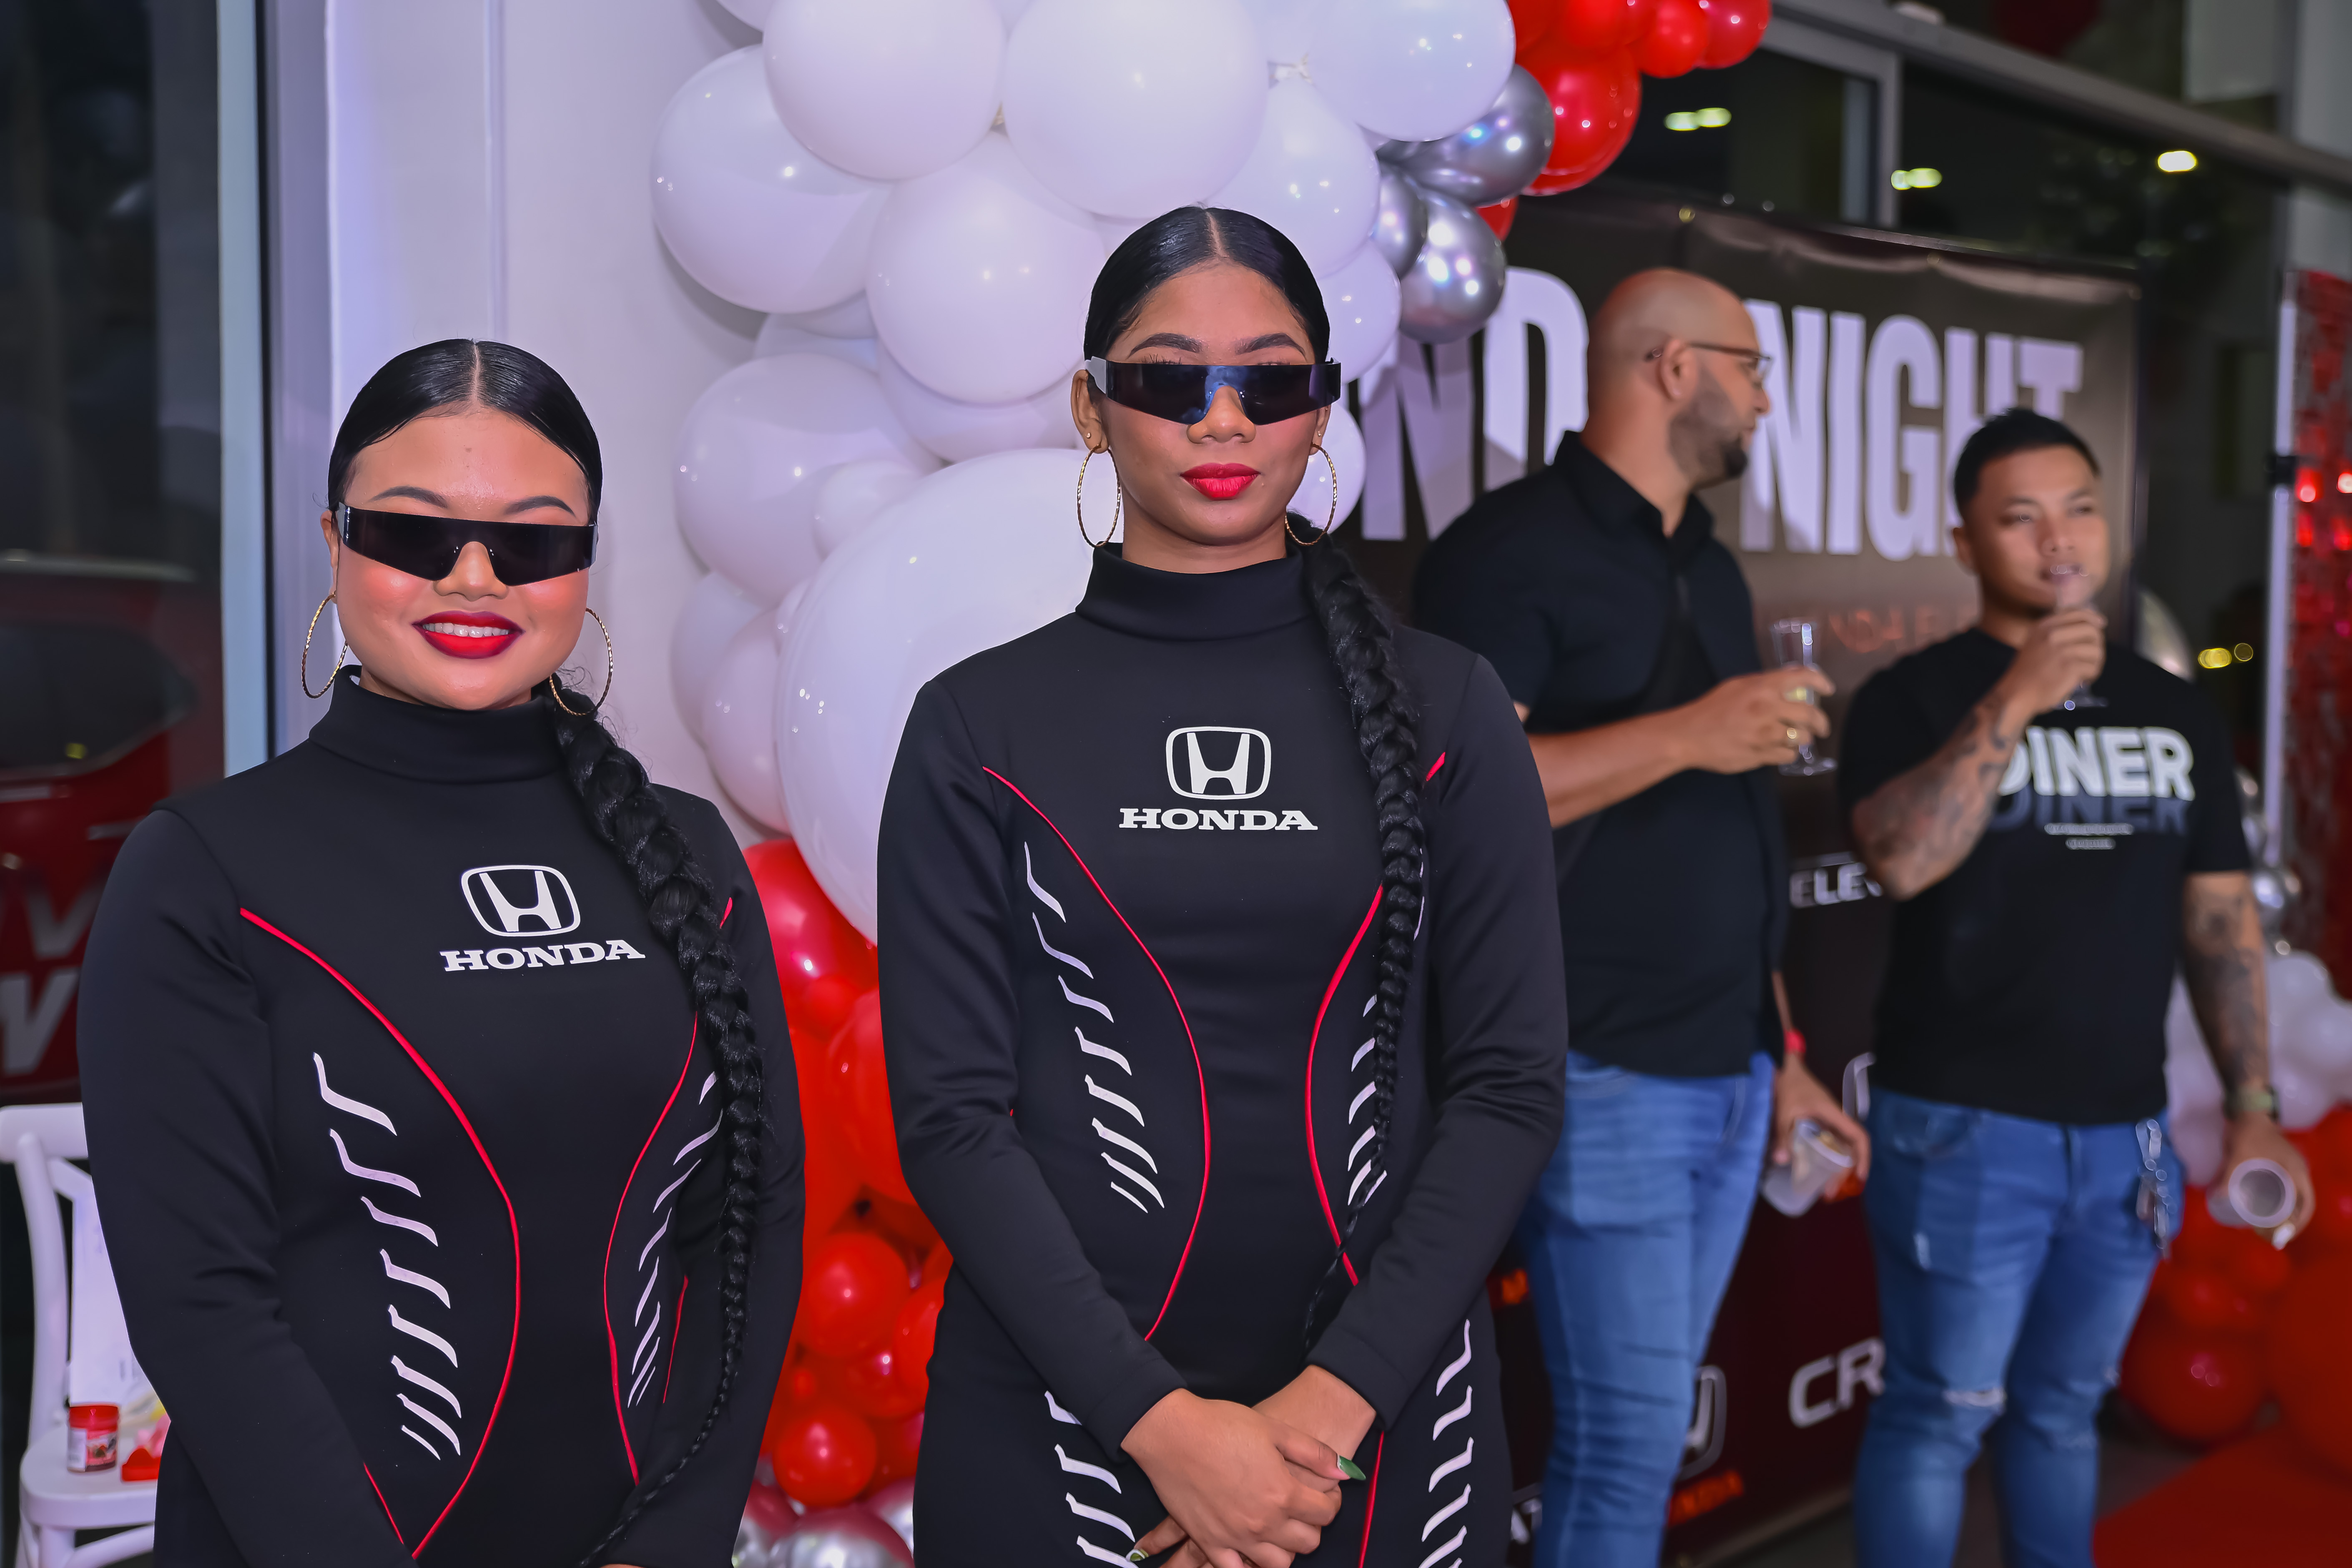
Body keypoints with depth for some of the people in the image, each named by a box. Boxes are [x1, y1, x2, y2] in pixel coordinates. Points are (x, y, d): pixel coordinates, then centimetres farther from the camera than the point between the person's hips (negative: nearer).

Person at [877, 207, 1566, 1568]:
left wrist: (1335, 1397, -13)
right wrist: (1158, 1416, -15)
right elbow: (950, 1112, -6)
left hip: (1379, 1411, 1)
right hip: (1064, 1411, -1)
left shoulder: (1444, 713, 1)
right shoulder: (981, 728, -2)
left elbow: (1510, 1084, -3)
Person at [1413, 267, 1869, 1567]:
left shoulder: (1709, 570, 17)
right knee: (1627, 1434, -4)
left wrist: (1780, 1054, 19)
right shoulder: (1513, 548, -9)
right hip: (1603, 1075, -8)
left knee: (1646, 1422, 13)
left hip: (1727, 1078, 8)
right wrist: (1686, 736, -22)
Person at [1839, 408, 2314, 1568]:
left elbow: (2219, 918, 11)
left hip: (2125, 1134, 4)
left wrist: (2252, 1107, 6)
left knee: (2064, 1412, 16)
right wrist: (2015, 701, -22)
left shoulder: (2177, 713, 10)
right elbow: (1900, 859, -21)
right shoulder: (1917, 696, -4)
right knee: (1939, 1417, 2)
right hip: (1964, 1128, -4)